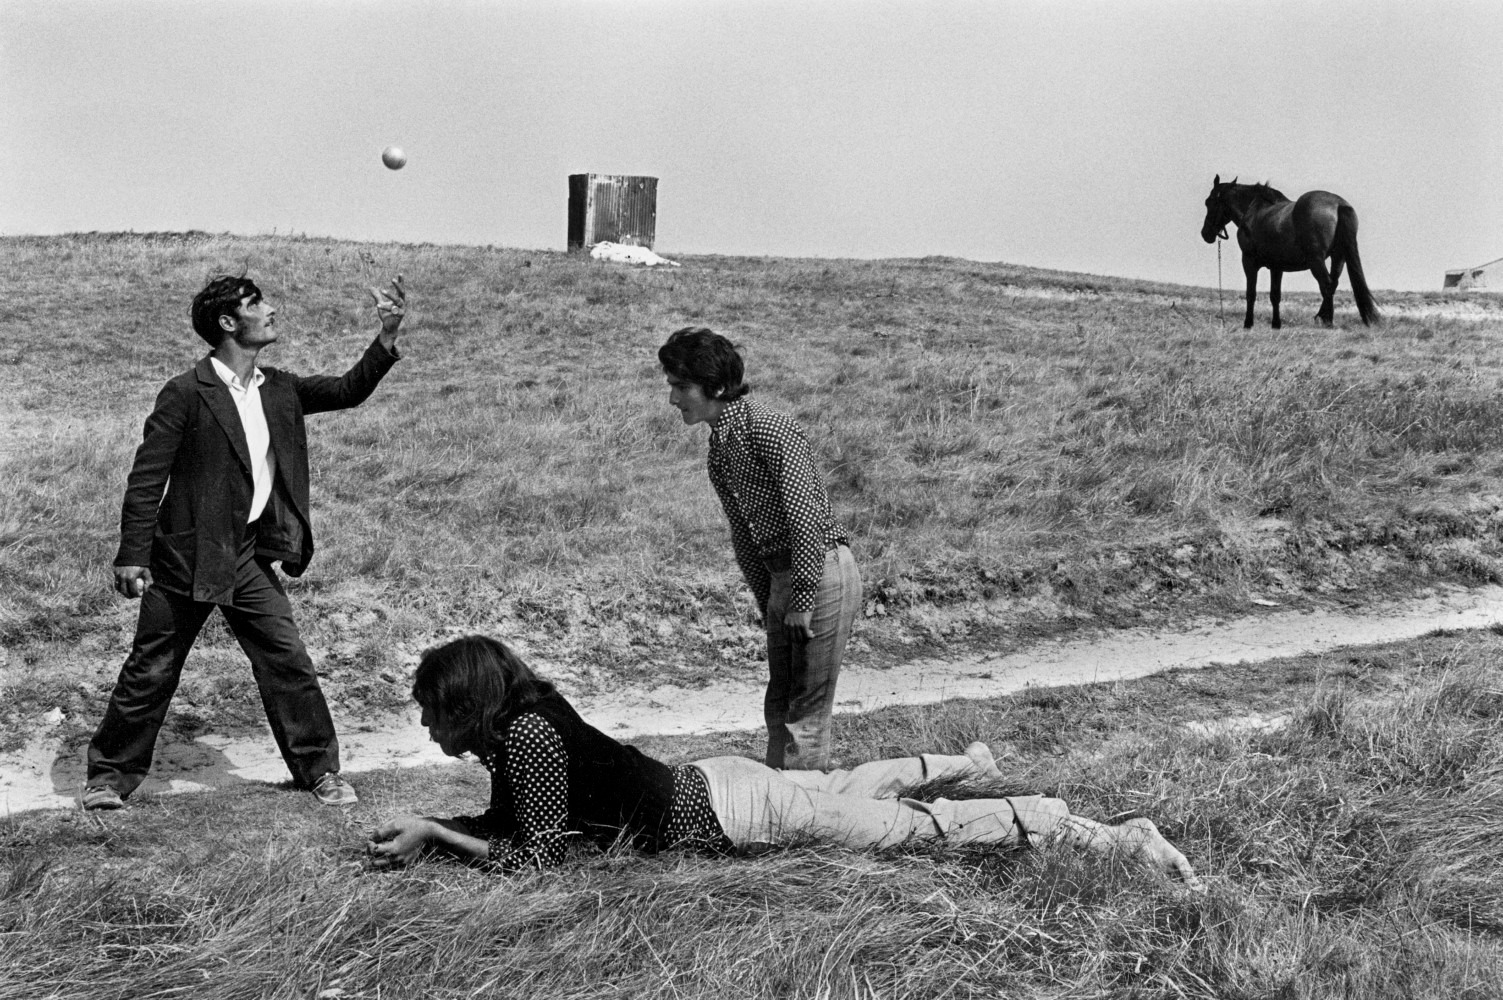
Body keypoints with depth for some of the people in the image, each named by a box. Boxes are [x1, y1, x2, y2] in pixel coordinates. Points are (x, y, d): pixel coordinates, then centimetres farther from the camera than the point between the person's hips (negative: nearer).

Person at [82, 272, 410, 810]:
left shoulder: (278, 389, 7)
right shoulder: (186, 393, -12)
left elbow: (347, 391, 9)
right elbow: (146, 478, -11)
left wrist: (388, 337, -5)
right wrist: (132, 555, -15)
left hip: (248, 555, 5)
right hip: (186, 555, -5)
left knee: (288, 660, 4)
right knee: (151, 669, 4)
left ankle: (320, 770, 15)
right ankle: (109, 774, 20)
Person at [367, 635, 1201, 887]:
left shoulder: (526, 734, -22)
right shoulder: (518, 723, 4)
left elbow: (533, 854, -20)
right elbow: (502, 819, 15)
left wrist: (431, 834, -14)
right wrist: (425, 829, 3)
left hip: (725, 813, -8)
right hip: (713, 785, 8)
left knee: (925, 827, -5)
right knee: (846, 786, 33)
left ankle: (1116, 837, -1)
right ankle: (964, 761, 57)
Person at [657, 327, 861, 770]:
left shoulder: (771, 430, -17)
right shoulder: (719, 446, 10)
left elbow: (805, 517, -20)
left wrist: (802, 599, -18)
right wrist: (767, 604, 15)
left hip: (822, 573, -9)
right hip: (782, 579, 9)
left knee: (805, 709, -4)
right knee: (779, 707, 12)